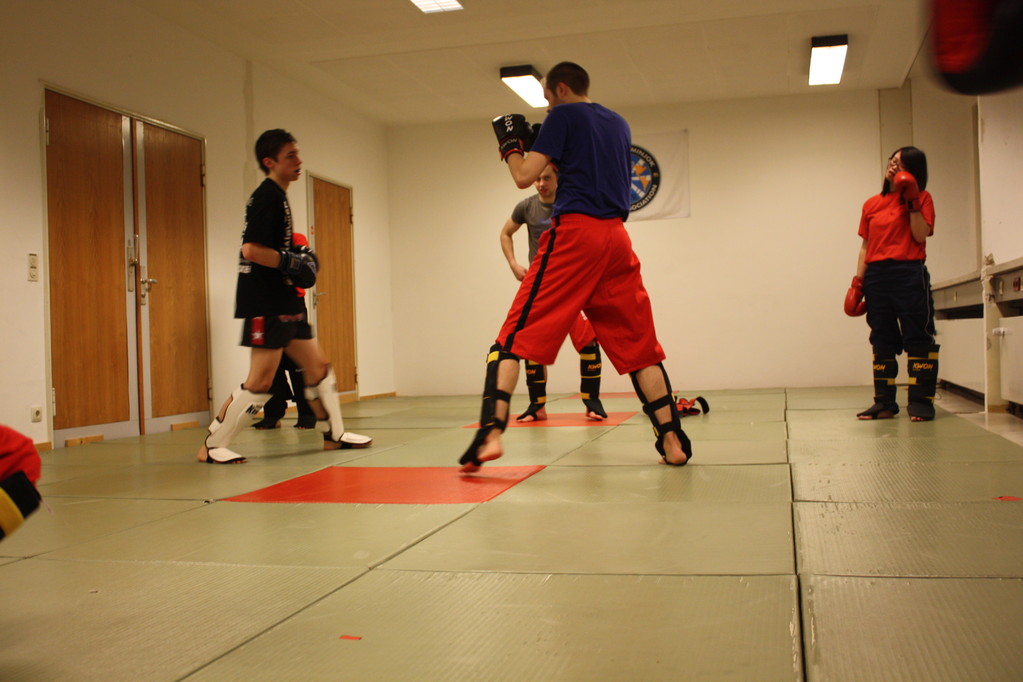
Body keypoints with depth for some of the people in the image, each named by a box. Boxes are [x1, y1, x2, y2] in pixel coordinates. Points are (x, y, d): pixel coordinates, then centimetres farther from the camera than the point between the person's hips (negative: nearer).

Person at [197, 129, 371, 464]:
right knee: (261, 381, -9)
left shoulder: (278, 197, 18)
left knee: (318, 366, 13)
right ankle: (212, 445, 1)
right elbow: (251, 249, -23)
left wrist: (297, 257, 14)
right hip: (265, 302, -10)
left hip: (285, 301, 10)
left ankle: (334, 433, 24)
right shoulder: (267, 197, -13)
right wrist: (292, 262, -16)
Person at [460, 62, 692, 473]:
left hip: (574, 232, -6)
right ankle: (673, 442, 8)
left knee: (516, 336, -5)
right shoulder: (619, 124, 23)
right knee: (638, 344, 10)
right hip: (616, 238, 6)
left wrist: (511, 145, 16)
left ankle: (490, 433, -18)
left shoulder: (563, 116, 3)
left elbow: (524, 177, -2)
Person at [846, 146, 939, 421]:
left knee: (917, 338, -3)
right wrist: (857, 282, 6)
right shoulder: (872, 205, 13)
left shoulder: (922, 199, 4)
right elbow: (865, 246, 12)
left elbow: (920, 236, -10)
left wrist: (913, 202, -12)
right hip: (877, 276, 4)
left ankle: (920, 402, 1)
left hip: (909, 274, -4)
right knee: (882, 341, 6)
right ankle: (884, 402, 11)